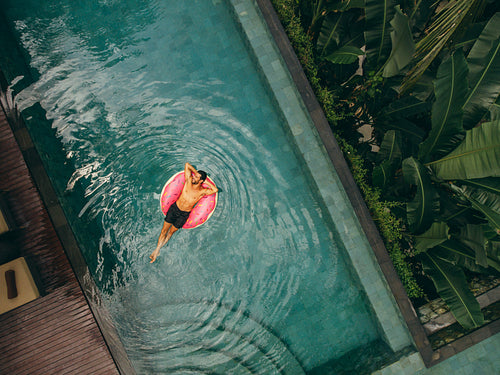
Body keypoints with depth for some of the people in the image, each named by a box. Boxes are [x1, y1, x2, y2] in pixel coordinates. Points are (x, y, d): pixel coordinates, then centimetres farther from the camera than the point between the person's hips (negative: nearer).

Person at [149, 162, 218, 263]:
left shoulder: (202, 191, -13)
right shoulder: (189, 180, -5)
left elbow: (215, 190, -30)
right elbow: (187, 165, -2)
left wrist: (206, 182, -19)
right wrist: (195, 172, -7)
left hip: (184, 215, -2)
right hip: (174, 208, 2)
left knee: (171, 232, 8)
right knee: (164, 230, 4)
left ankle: (162, 246, 27)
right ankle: (156, 251, 16)